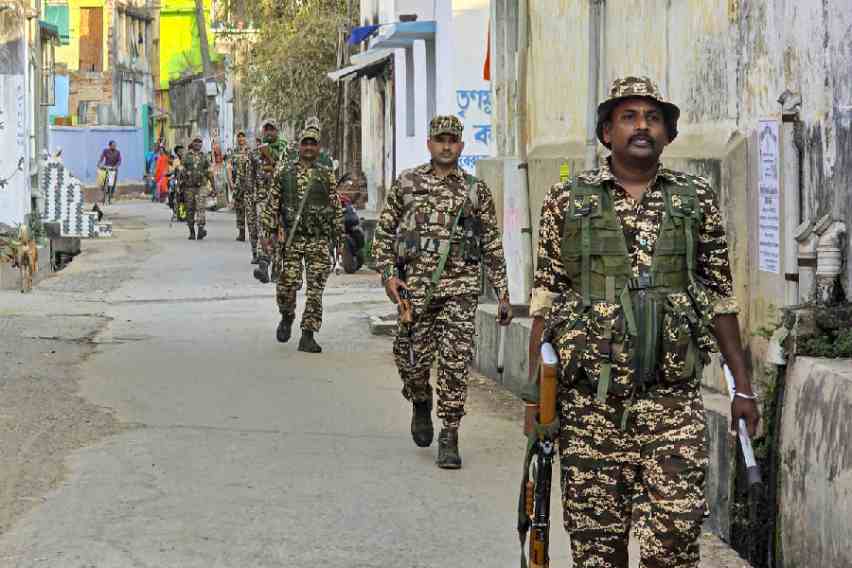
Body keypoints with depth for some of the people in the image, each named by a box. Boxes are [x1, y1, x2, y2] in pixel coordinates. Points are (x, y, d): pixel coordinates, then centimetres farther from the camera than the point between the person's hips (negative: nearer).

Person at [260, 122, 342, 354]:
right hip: (291, 239, 0)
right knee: (287, 283, -5)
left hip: (319, 240, 0)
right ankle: (287, 317, 25)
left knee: (315, 289, -3)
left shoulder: (327, 175, 7)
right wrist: (270, 233, 2)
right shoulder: (284, 171, 6)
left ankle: (308, 335, 2)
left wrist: (337, 237, 7)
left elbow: (337, 208, 10)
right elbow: (272, 204, 7)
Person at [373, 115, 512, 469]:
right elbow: (384, 232, 10)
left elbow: (492, 245, 9)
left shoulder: (477, 191, 8)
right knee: (414, 359, 3)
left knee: (455, 363, -6)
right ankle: (421, 404, 34)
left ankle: (449, 436, 2)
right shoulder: (406, 184, 7)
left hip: (460, 286, 0)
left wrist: (502, 293, 6)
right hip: (415, 284, 1)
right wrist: (388, 274, -3)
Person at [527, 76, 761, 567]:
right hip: (590, 399, 0)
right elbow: (546, 299, 6)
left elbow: (720, 296, 11)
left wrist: (743, 385, 8)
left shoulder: (697, 200, 8)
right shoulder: (568, 201, 5)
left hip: (674, 400, 0)